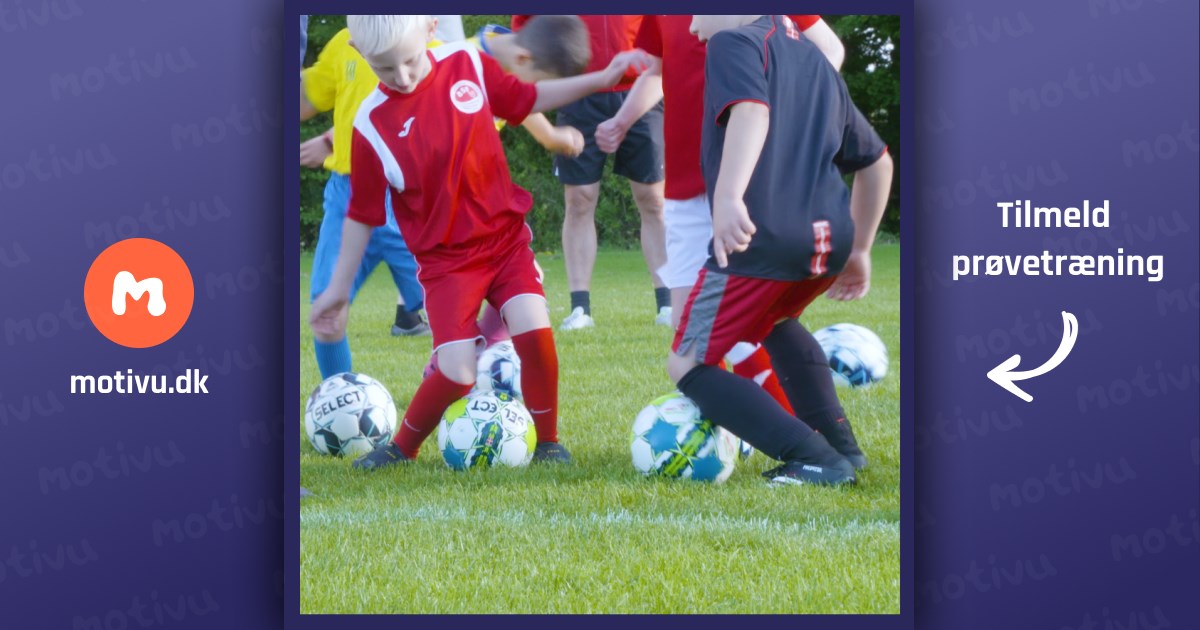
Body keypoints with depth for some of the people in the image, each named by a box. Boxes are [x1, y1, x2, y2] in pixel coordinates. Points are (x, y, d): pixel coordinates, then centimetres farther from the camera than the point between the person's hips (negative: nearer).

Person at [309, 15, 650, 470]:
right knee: (457, 374, -14)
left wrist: (600, 79, 6)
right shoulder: (373, 125, -12)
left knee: (534, 329, -20)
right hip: (446, 257, -2)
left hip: (505, 235, 2)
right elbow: (362, 215, -1)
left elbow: (525, 99, 12)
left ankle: (548, 442, 1)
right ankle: (402, 447, 14)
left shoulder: (467, 64, -5)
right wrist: (338, 290, 3)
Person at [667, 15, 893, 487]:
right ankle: (837, 449, 26)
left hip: (760, 237, -8)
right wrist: (858, 250, 41)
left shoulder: (734, 42, 2)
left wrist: (729, 197, -35)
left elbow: (751, 111, -21)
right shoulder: (816, 62, 25)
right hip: (830, 241, 8)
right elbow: (875, 160, 32)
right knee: (775, 320, 37)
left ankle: (817, 460, -9)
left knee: (688, 366, 6)